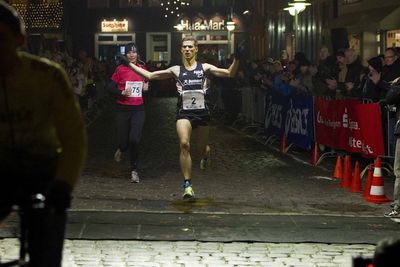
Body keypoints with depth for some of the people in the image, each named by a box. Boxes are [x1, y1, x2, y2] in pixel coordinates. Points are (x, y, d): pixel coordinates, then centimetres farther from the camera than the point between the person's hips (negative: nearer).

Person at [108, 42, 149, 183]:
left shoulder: (142, 68, 5)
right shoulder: (120, 69, -4)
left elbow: (147, 81, 24)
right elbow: (110, 88, -3)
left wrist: (146, 87, 3)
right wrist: (122, 93, -19)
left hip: (138, 109, 1)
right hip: (123, 109, -1)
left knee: (134, 139, -12)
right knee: (123, 141, 4)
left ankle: (134, 170, 4)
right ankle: (121, 149, 44)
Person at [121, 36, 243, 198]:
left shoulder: (204, 68, 4)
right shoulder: (176, 70, 7)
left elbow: (230, 74, -1)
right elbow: (150, 76, 10)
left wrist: (236, 58, -16)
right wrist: (129, 64, 7)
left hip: (202, 111, 1)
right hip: (184, 112, -1)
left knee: (203, 147, 14)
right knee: (184, 144, -22)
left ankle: (205, 157, 57)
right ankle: (187, 185, -16)